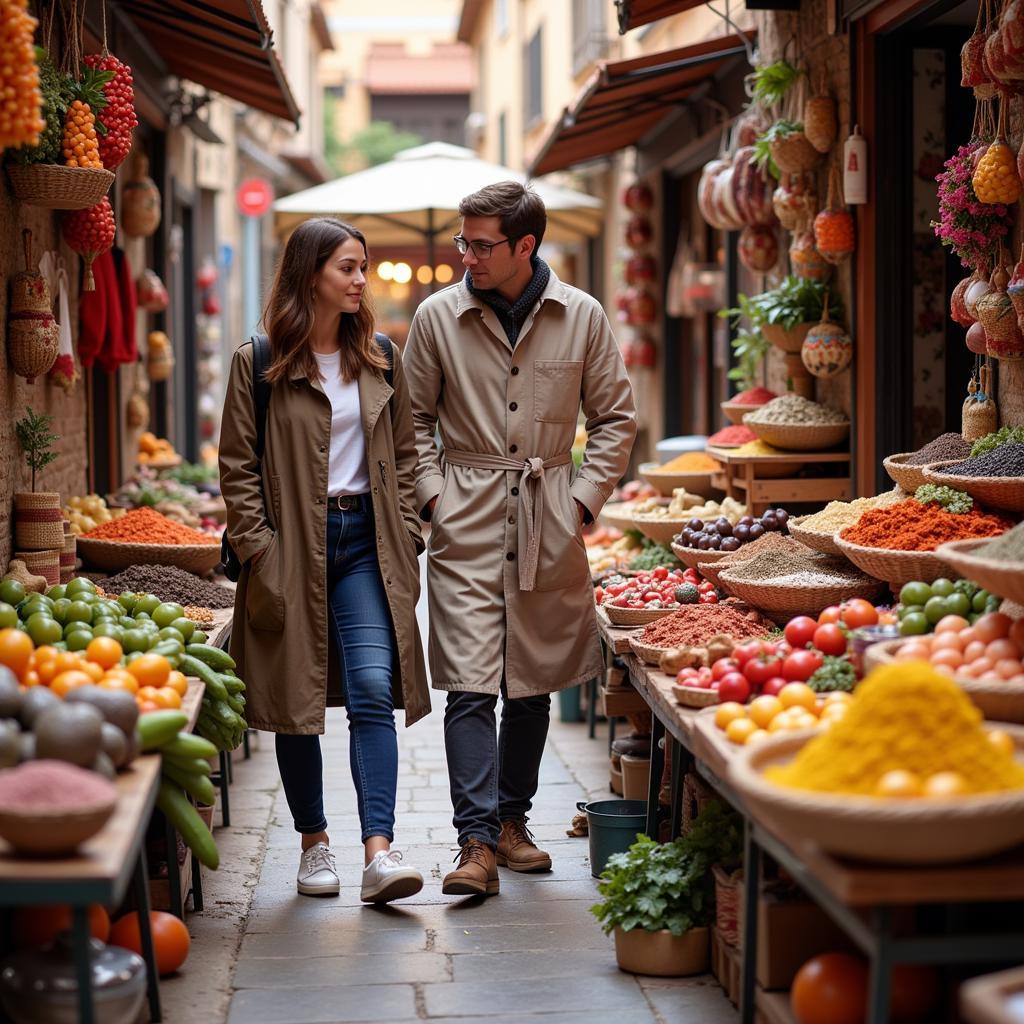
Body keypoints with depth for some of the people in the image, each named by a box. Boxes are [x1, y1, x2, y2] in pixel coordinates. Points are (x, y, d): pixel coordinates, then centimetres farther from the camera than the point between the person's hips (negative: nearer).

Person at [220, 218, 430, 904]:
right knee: (297, 702, 5)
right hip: (293, 547, -2)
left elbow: (403, 454, 14)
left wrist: (405, 539, 5)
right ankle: (315, 844, 20)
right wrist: (259, 552, -8)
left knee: (373, 689, -12)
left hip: (365, 543, 2)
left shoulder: (380, 357, 9)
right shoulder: (259, 363, -2)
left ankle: (379, 852, -16)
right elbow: (238, 468, -1)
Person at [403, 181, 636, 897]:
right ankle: (477, 841, -9)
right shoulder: (438, 316, 1)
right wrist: (432, 493, -1)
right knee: (471, 684, -11)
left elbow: (615, 418, 10)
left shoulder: (582, 317, 2)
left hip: (548, 522, 2)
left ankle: (512, 819, 26)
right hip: (467, 523, -1)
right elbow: (415, 418, 11)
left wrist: (583, 497, 2)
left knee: (534, 683, 11)